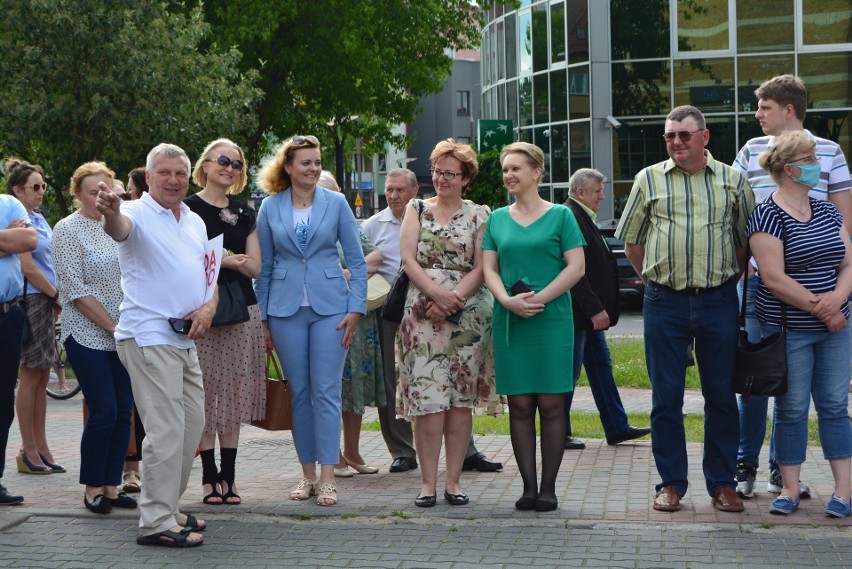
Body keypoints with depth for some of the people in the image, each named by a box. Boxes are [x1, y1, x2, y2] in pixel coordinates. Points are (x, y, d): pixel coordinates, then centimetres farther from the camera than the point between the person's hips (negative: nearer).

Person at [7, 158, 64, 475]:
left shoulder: (38, 219, 17)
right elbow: (28, 268, -16)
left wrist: (56, 298, 9)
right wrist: (57, 296, -7)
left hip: (47, 302, 9)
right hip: (30, 300, -9)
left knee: (42, 376, 9)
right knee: (31, 375, -5)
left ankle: (41, 447, 14)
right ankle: (28, 451, 1)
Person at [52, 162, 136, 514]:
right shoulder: (68, 230, -5)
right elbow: (75, 290, -11)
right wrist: (112, 326, -13)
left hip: (122, 335, 6)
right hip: (87, 336, -5)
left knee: (123, 410, 3)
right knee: (104, 411, -9)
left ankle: (112, 486, 12)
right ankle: (92, 489, 5)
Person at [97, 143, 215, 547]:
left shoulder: (195, 222, 15)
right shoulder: (138, 214, -9)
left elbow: (208, 274, 19)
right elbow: (119, 227, -33)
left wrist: (208, 308, -2)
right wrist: (110, 212, -58)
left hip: (186, 339, 8)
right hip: (149, 336, -8)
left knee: (192, 426, 15)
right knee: (166, 430, -11)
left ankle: (167, 507, 27)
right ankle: (156, 523, -6)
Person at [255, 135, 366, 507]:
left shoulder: (335, 203, 2)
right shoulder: (270, 208, 5)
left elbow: (356, 260, 3)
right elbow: (264, 266, 9)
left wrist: (356, 308, -6)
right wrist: (263, 317, 6)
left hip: (329, 307, -1)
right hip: (286, 309, 2)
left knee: (326, 391, -5)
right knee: (299, 393, 6)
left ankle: (327, 478, -3)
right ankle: (308, 474, 14)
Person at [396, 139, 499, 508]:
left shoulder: (479, 215, 8)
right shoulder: (417, 209, 11)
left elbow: (481, 269, 0)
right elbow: (408, 259, 1)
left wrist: (453, 299, -14)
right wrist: (438, 294, -13)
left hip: (467, 318, 0)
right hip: (422, 316, 0)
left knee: (460, 400, 1)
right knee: (427, 399, -7)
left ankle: (453, 481, 7)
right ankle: (428, 481, -2)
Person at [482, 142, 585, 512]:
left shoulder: (560, 215, 3)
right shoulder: (497, 219, 12)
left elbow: (576, 267, -4)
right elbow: (489, 269, 7)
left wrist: (539, 299, -14)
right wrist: (508, 301, -12)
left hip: (552, 319, -3)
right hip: (509, 322, 3)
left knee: (551, 404, -1)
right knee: (519, 405, 2)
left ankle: (548, 487, 4)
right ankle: (528, 486, 7)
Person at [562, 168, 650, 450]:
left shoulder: (583, 217, 15)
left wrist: (598, 309, 17)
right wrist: (595, 309, -22)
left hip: (589, 312, 11)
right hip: (577, 312, -11)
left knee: (601, 366, 14)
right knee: (570, 371, -2)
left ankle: (617, 427, 20)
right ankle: (559, 434, 7)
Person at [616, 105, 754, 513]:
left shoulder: (732, 181, 7)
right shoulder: (649, 180, 7)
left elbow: (747, 241, 12)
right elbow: (631, 241, 13)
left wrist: (728, 280, 7)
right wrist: (656, 280, 8)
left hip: (718, 300, 0)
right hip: (664, 302, 0)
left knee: (721, 395, 4)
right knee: (666, 396, 3)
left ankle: (722, 483, 14)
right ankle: (671, 483, 13)